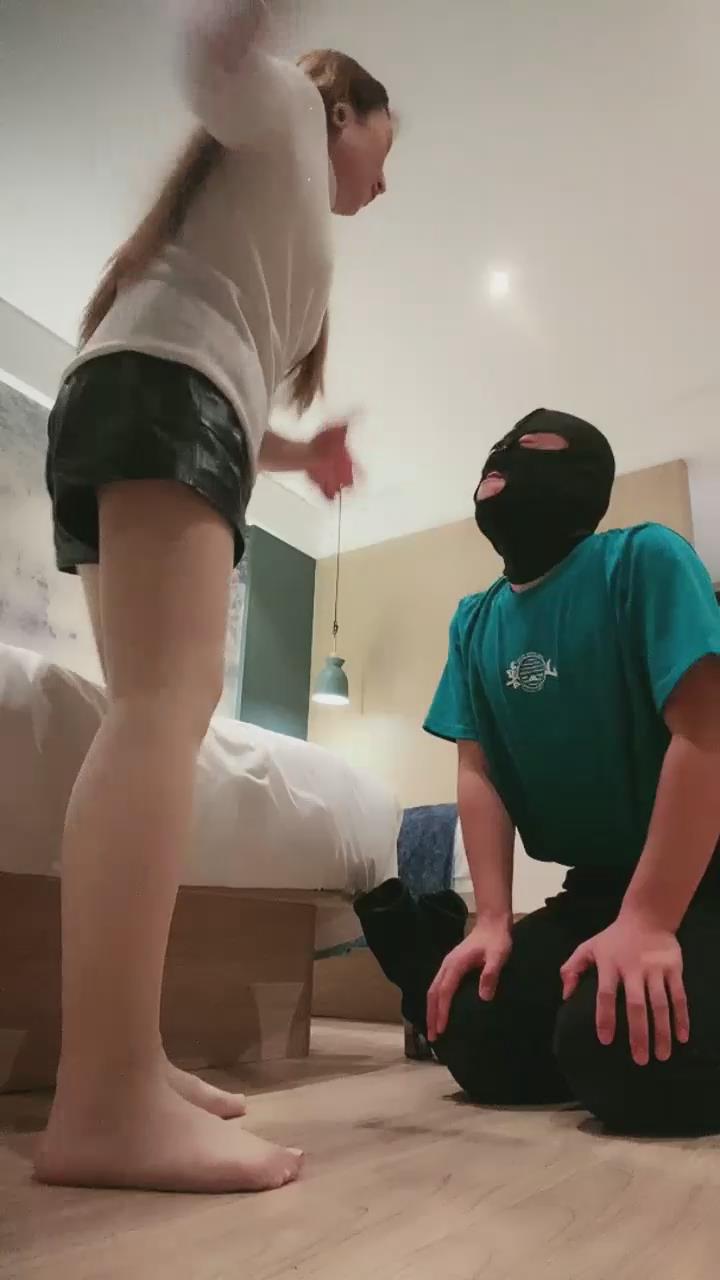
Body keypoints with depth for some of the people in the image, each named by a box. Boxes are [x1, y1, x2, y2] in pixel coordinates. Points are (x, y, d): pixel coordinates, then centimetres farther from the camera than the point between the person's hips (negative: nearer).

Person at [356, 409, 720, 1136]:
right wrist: (492, 920, -9)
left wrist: (648, 920, -24)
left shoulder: (644, 560, -12)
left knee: (621, 1053, -27)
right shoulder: (475, 622, 5)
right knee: (478, 1042, -7)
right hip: (594, 887, 5)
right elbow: (478, 771, 2)